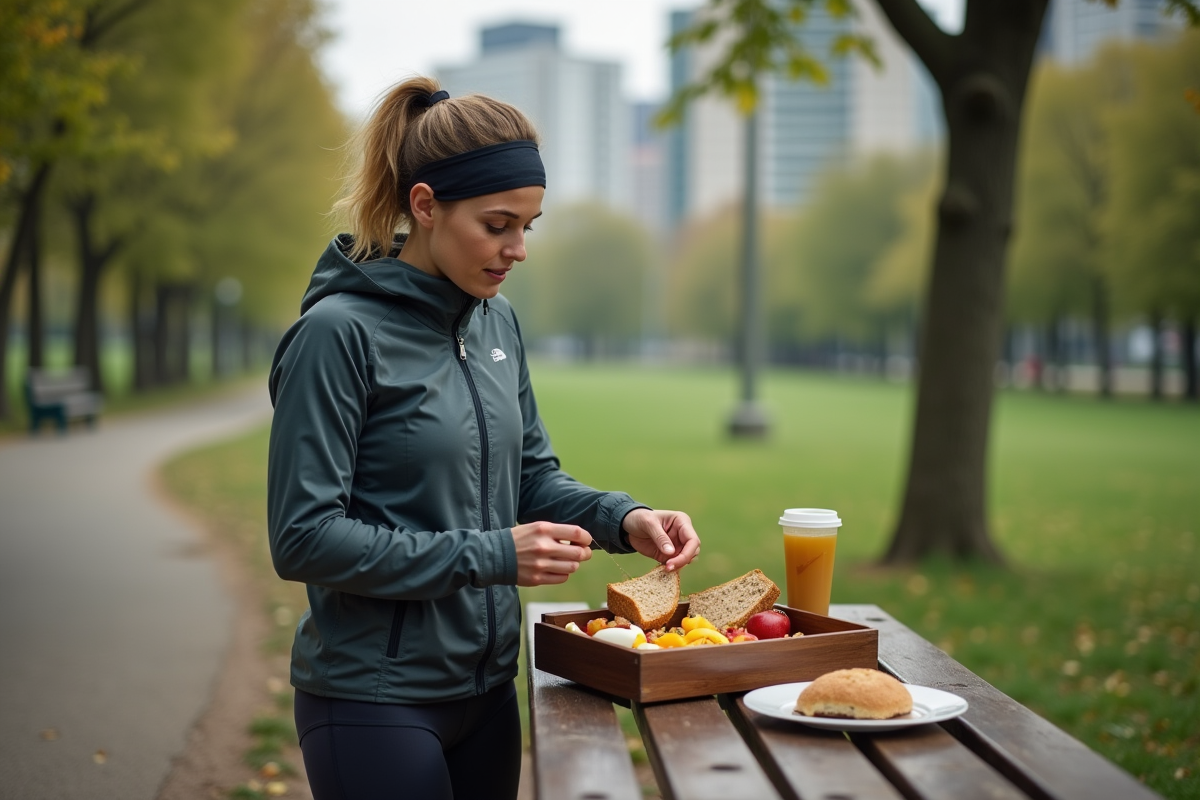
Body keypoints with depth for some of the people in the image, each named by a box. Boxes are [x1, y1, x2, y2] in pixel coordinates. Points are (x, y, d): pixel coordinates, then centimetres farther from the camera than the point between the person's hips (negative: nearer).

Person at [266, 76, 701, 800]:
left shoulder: (497, 321, 5)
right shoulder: (338, 333, -17)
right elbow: (304, 538, -19)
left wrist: (620, 518, -7)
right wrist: (490, 556, -22)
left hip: (487, 685, 7)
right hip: (375, 698, -7)